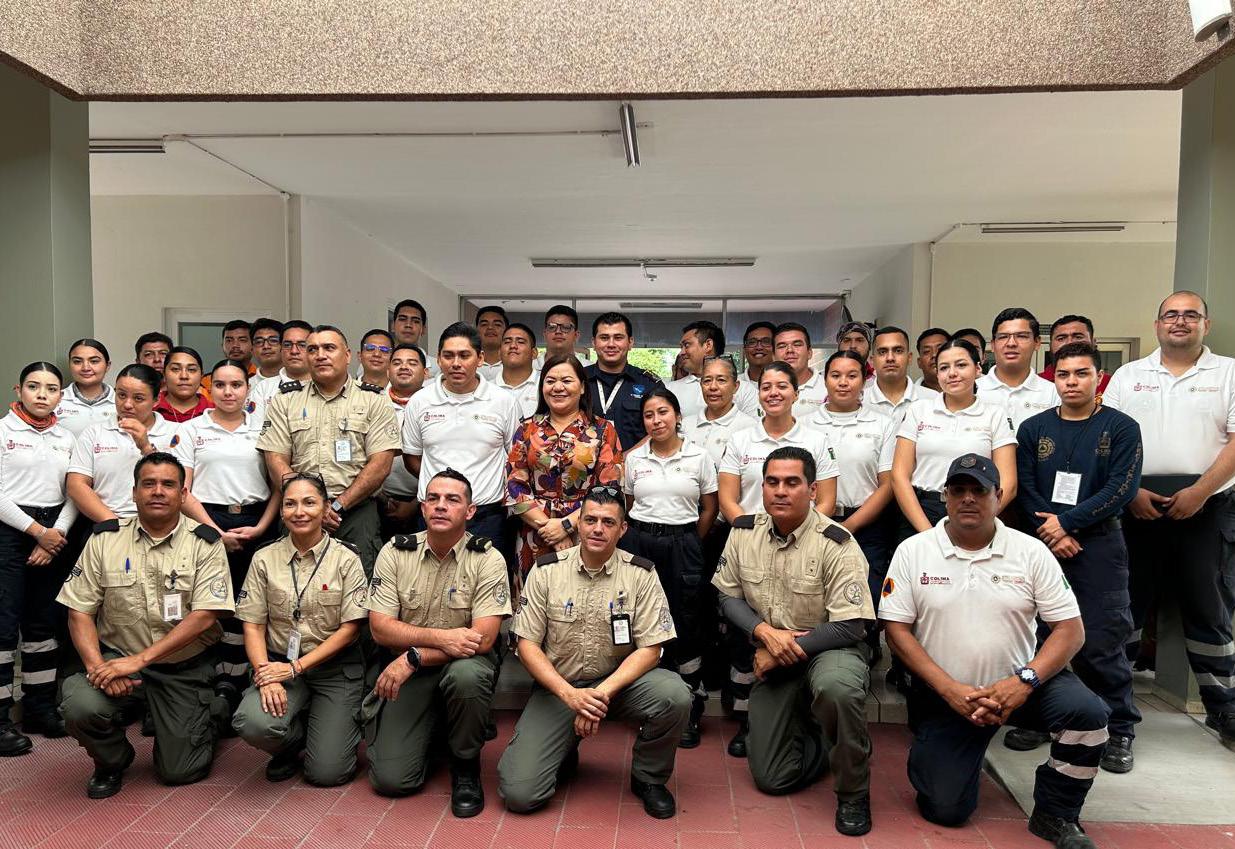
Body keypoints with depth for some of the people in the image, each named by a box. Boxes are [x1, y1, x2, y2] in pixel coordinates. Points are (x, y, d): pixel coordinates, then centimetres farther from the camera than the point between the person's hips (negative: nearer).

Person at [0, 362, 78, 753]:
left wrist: (57, 534, -7)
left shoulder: (66, 438, 11)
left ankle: (40, 706, 19)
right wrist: (37, 531, -11)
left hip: (53, 534, 4)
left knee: (45, 621, 10)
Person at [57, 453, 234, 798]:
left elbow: (204, 616, -15)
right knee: (81, 706, -29)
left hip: (184, 668, -2)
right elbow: (79, 611, 0)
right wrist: (97, 666, -16)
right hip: (118, 657, 2)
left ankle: (210, 712, 31)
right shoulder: (105, 539, -1)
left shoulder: (205, 543, -8)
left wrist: (139, 659, -21)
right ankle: (111, 762, 6)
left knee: (179, 772, -3)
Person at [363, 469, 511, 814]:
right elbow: (380, 628, -8)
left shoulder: (488, 559, -12)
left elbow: (483, 638, -19)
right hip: (406, 671, 2)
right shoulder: (395, 552, -5)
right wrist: (440, 637, -23)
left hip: (464, 661, -1)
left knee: (466, 675, -37)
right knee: (391, 779, -10)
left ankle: (466, 764, -7)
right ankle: (432, 730, 25)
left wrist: (413, 657, -23)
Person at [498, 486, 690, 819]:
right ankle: (566, 750, 19)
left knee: (674, 695, -31)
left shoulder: (641, 574, -7)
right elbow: (527, 644, -6)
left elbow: (650, 648, -9)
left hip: (619, 680, 1)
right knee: (518, 793, -16)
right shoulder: (546, 570, -6)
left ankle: (648, 778, 0)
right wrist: (570, 694, -21)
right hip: (558, 686, 0)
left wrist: (602, 694, -23)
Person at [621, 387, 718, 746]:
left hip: (683, 547, -2)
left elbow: (709, 509, 7)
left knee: (686, 627, 1)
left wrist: (688, 543, 7)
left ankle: (690, 712, 15)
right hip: (639, 544, 2)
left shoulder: (699, 457, 1)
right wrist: (641, 538, 9)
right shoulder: (634, 459, 6)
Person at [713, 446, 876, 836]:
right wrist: (765, 633, -16)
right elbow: (728, 596, 3)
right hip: (773, 661, 4)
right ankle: (819, 739, 30)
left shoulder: (836, 544, -19)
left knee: (836, 686, -40)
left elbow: (850, 627, -19)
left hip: (829, 648, -3)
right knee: (772, 778, -2)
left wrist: (784, 654, -16)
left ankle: (853, 793, -14)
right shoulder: (743, 532, -6)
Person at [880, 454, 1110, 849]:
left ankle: (1054, 815, -1)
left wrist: (1024, 682, -21)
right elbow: (897, 629, -7)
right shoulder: (912, 551, -5)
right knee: (946, 809, -7)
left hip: (1017, 685, 1)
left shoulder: (1031, 551, -3)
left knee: (1087, 712, -26)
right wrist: (950, 689, -17)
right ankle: (928, 753, 28)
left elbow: (1070, 629, -5)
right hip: (943, 694, -1)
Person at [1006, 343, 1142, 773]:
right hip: (1043, 544, 3)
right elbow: (1024, 487, 2)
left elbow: (1121, 488, -8)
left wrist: (1067, 522, -14)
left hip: (1099, 544, -2)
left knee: (1100, 643, -3)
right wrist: (1051, 533, -11)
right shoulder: (1034, 428, 8)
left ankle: (1120, 729, 14)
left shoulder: (1121, 428, 1)